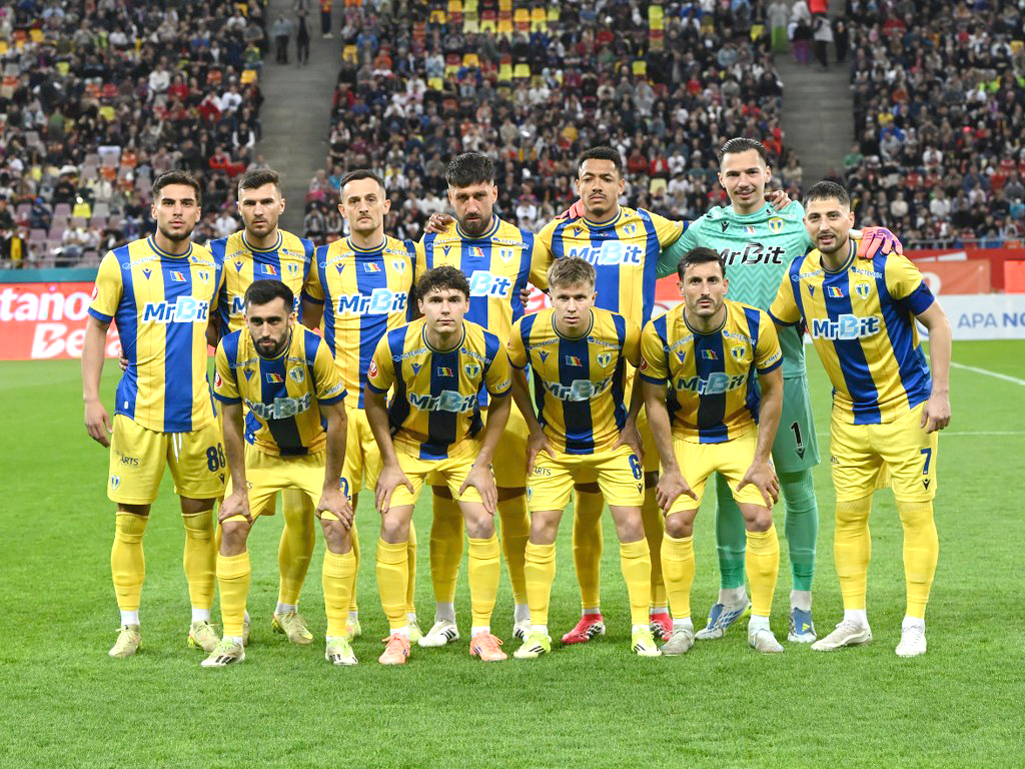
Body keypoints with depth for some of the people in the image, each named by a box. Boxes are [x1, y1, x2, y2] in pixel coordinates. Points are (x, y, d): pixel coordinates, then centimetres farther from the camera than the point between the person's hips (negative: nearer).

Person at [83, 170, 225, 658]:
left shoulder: (211, 266, 8)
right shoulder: (122, 263, -3)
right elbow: (95, 330, 1)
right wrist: (91, 399, -7)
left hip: (197, 412, 3)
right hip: (138, 413, -3)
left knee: (201, 520, 6)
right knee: (130, 522, 1)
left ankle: (201, 623, 16)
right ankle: (129, 626, 11)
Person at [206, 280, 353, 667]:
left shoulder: (314, 349, -30)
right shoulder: (231, 350, -23)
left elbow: (335, 419, -19)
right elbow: (232, 421, -10)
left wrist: (330, 488, -16)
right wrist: (239, 488, -9)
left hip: (315, 451, -2)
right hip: (260, 450, 2)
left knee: (337, 527, -16)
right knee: (231, 529, -9)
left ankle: (337, 639, -5)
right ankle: (232, 641, 2)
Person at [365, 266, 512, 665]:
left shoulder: (488, 347, -21)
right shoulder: (395, 345, -24)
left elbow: (501, 401, -3)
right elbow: (373, 398, -6)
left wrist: (483, 464, -7)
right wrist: (390, 464, -9)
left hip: (466, 444, 1)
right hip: (408, 442, -1)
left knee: (482, 524, -12)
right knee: (393, 526, -13)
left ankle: (482, 632, 3)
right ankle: (398, 635, 0)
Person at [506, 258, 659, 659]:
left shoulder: (621, 331, -21)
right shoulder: (527, 332, -19)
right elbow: (513, 374, 3)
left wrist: (631, 423, -1)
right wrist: (534, 428, 0)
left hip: (612, 441, -1)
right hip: (552, 444, 1)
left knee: (631, 525, -7)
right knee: (541, 528, -6)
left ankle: (641, 629, 3)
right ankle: (537, 631, 3)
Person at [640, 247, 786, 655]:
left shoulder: (756, 325, -19)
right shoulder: (659, 333, -21)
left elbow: (772, 392, -6)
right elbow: (655, 401, -8)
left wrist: (762, 461, -8)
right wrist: (670, 468, -9)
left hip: (743, 433, 0)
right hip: (685, 436, 0)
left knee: (759, 518, -11)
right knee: (677, 524, -11)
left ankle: (760, 625, 2)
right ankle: (681, 626, 5)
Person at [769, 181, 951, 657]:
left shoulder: (886, 266, -17)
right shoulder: (799, 276, -5)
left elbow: (937, 323, -9)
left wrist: (940, 393, -13)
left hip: (906, 409, -4)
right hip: (848, 415, 4)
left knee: (915, 511, -3)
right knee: (849, 514, 7)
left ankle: (914, 624, 4)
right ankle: (854, 621, 17)